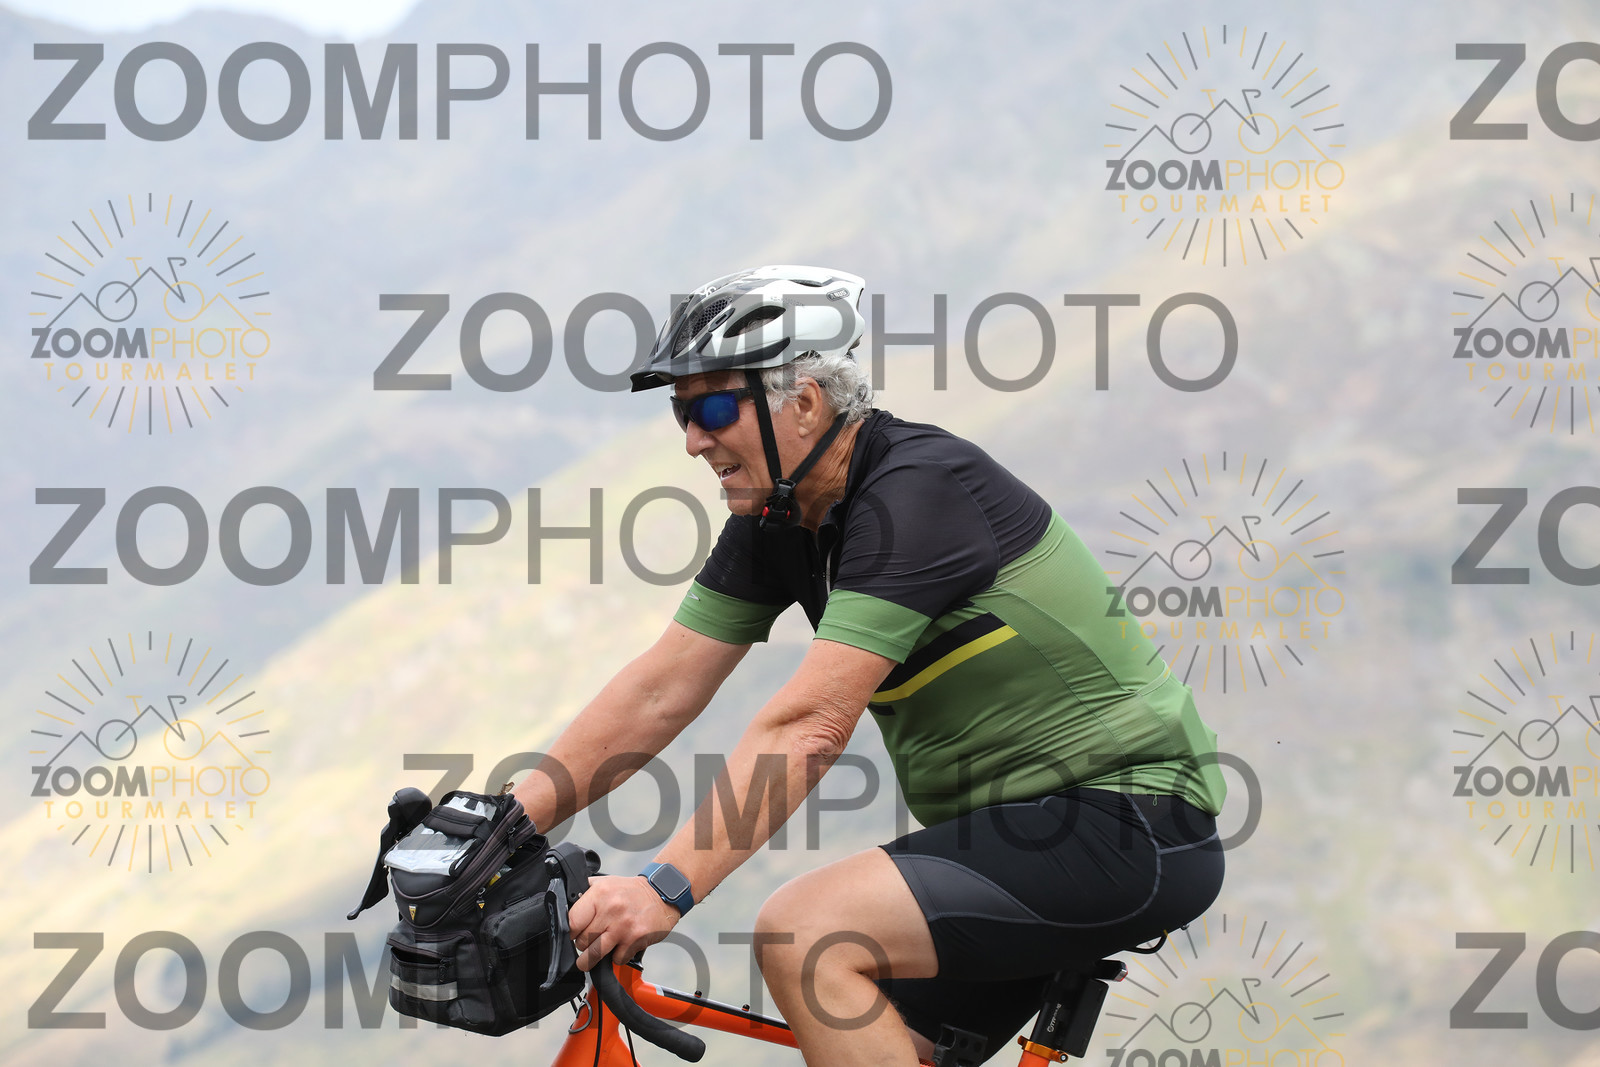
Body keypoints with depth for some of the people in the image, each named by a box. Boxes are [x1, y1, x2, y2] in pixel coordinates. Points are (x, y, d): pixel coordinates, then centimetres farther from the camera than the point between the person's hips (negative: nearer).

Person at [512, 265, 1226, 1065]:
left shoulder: (918, 490, -21)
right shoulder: (777, 522, 6)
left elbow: (810, 723, -29)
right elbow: (660, 690, 4)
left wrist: (667, 888, -35)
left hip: (1126, 826, -9)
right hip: (1009, 827, 9)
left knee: (802, 937, -23)